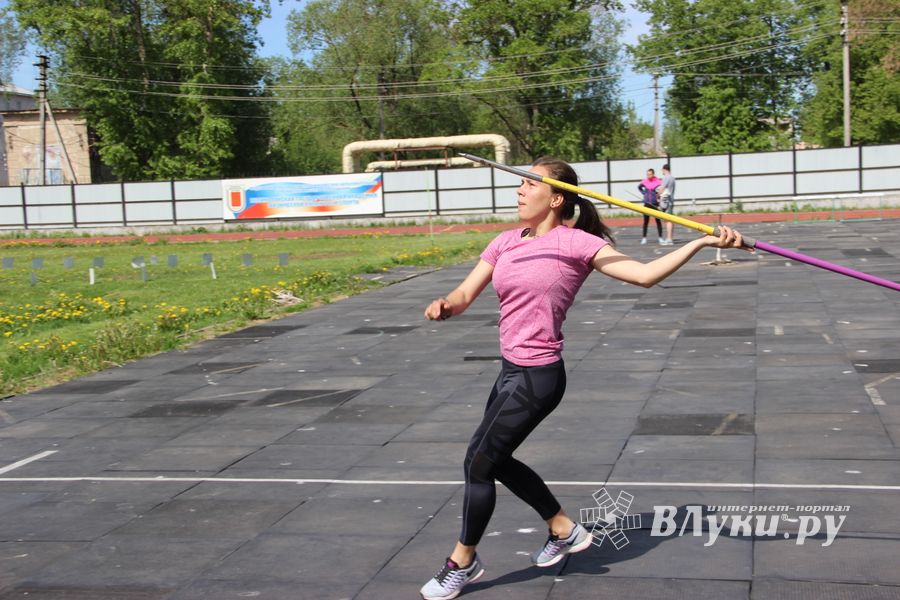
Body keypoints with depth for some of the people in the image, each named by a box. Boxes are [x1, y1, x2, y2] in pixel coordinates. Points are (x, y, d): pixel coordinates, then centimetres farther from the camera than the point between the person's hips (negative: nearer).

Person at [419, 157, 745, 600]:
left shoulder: (575, 243, -12)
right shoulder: (505, 243, 7)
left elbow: (644, 274, -17)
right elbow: (465, 294, 4)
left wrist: (702, 241, -24)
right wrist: (443, 306, -19)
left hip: (536, 377, -8)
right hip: (511, 370, 8)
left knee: (478, 461, 1)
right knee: (496, 460, 20)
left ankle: (463, 562, 23)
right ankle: (564, 530, 39)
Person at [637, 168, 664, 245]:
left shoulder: (658, 182, -11)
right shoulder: (644, 181, 1)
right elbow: (639, 187, 21)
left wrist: (660, 197, -11)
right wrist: (644, 193, 9)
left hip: (655, 204, -3)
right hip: (647, 204, 3)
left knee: (658, 220, 1)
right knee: (646, 221, 7)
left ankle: (660, 238, 4)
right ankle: (644, 238, 12)